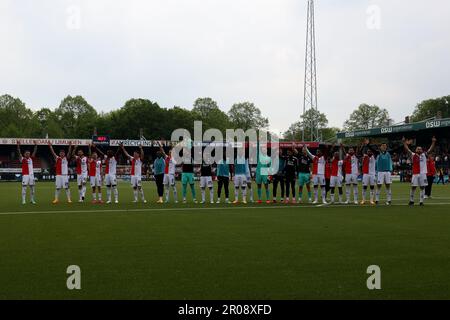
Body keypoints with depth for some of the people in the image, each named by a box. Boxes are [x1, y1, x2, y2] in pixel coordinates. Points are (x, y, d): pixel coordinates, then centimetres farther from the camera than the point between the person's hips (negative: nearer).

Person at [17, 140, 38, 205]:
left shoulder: (31, 159, 14)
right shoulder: (22, 159, 2)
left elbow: (34, 152, 12)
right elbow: (19, 152, -8)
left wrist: (36, 145, 3)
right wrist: (18, 145, -19)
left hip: (31, 175, 5)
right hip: (25, 175, -5)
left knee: (32, 188, 8)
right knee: (24, 187, -6)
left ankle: (32, 200, 18)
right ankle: (23, 200, -5)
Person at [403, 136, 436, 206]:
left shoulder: (424, 155, 10)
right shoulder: (413, 155, 5)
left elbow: (430, 149, 4)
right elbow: (407, 149, -1)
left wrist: (433, 142, -6)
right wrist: (404, 143, -12)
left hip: (423, 174, 1)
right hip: (415, 174, -1)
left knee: (422, 187, 3)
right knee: (413, 187, 2)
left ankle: (421, 201, 8)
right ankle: (411, 201, 14)